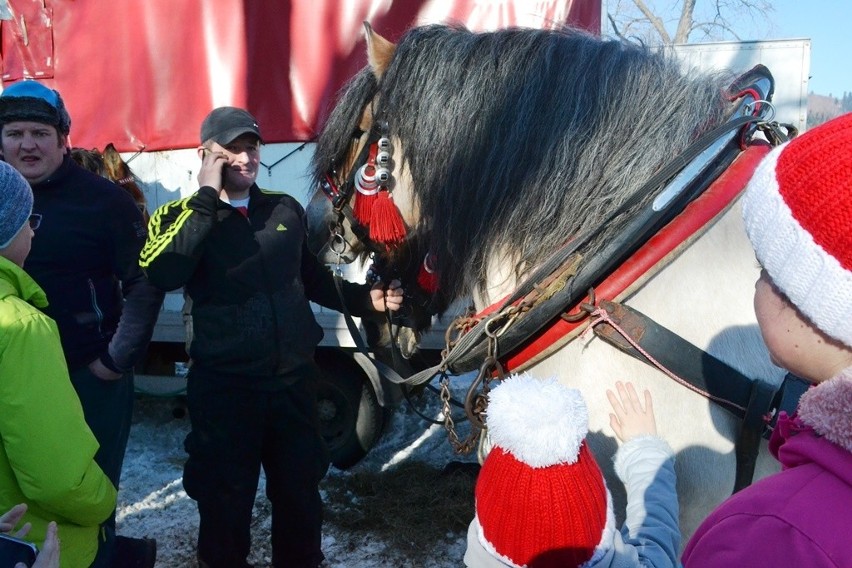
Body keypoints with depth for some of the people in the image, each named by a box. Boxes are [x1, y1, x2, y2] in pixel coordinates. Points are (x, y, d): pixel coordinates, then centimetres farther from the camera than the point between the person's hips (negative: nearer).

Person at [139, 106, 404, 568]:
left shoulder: (286, 209, 7)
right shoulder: (181, 216, -2)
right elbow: (160, 274, -24)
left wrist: (366, 299, 11)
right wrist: (207, 197, -19)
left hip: (294, 376, 3)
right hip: (223, 384, -3)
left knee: (300, 490, 18)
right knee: (225, 499, 11)